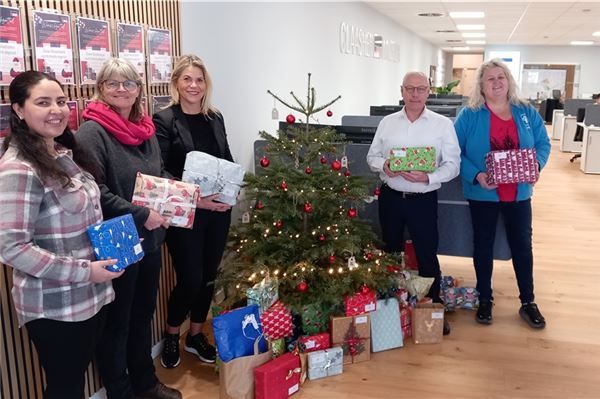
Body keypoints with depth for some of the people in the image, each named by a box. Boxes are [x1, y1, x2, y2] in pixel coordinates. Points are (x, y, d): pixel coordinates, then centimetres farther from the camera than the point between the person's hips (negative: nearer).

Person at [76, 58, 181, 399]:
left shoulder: (146, 129, 9)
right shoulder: (93, 131, -14)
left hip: (150, 238, 8)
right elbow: (95, 191, -22)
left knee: (144, 313, 21)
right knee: (117, 322, 9)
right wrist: (141, 215, -23)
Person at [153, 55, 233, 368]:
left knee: (209, 277, 12)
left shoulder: (215, 118, 9)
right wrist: (194, 200, -20)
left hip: (218, 211, 5)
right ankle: (171, 337, 26)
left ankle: (196, 336, 33)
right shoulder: (164, 120, -7)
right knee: (190, 280, -1)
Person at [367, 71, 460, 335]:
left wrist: (428, 178, -23)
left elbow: (452, 165, -7)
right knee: (391, 251, 16)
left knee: (427, 254, 3)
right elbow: (372, 156, 8)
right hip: (390, 197, 3)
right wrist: (383, 166, -14)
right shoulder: (387, 123, 5)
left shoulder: (443, 124, -4)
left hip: (423, 200, -3)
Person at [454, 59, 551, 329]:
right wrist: (476, 175, -23)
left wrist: (537, 163, -15)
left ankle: (528, 303, 25)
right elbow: (455, 153, -10)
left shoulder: (527, 113, 3)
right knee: (483, 246, 10)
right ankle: (485, 300, 27)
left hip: (519, 194, 3)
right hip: (482, 194, -2)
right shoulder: (469, 115, -7)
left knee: (522, 245, 10)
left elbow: (543, 144, 7)